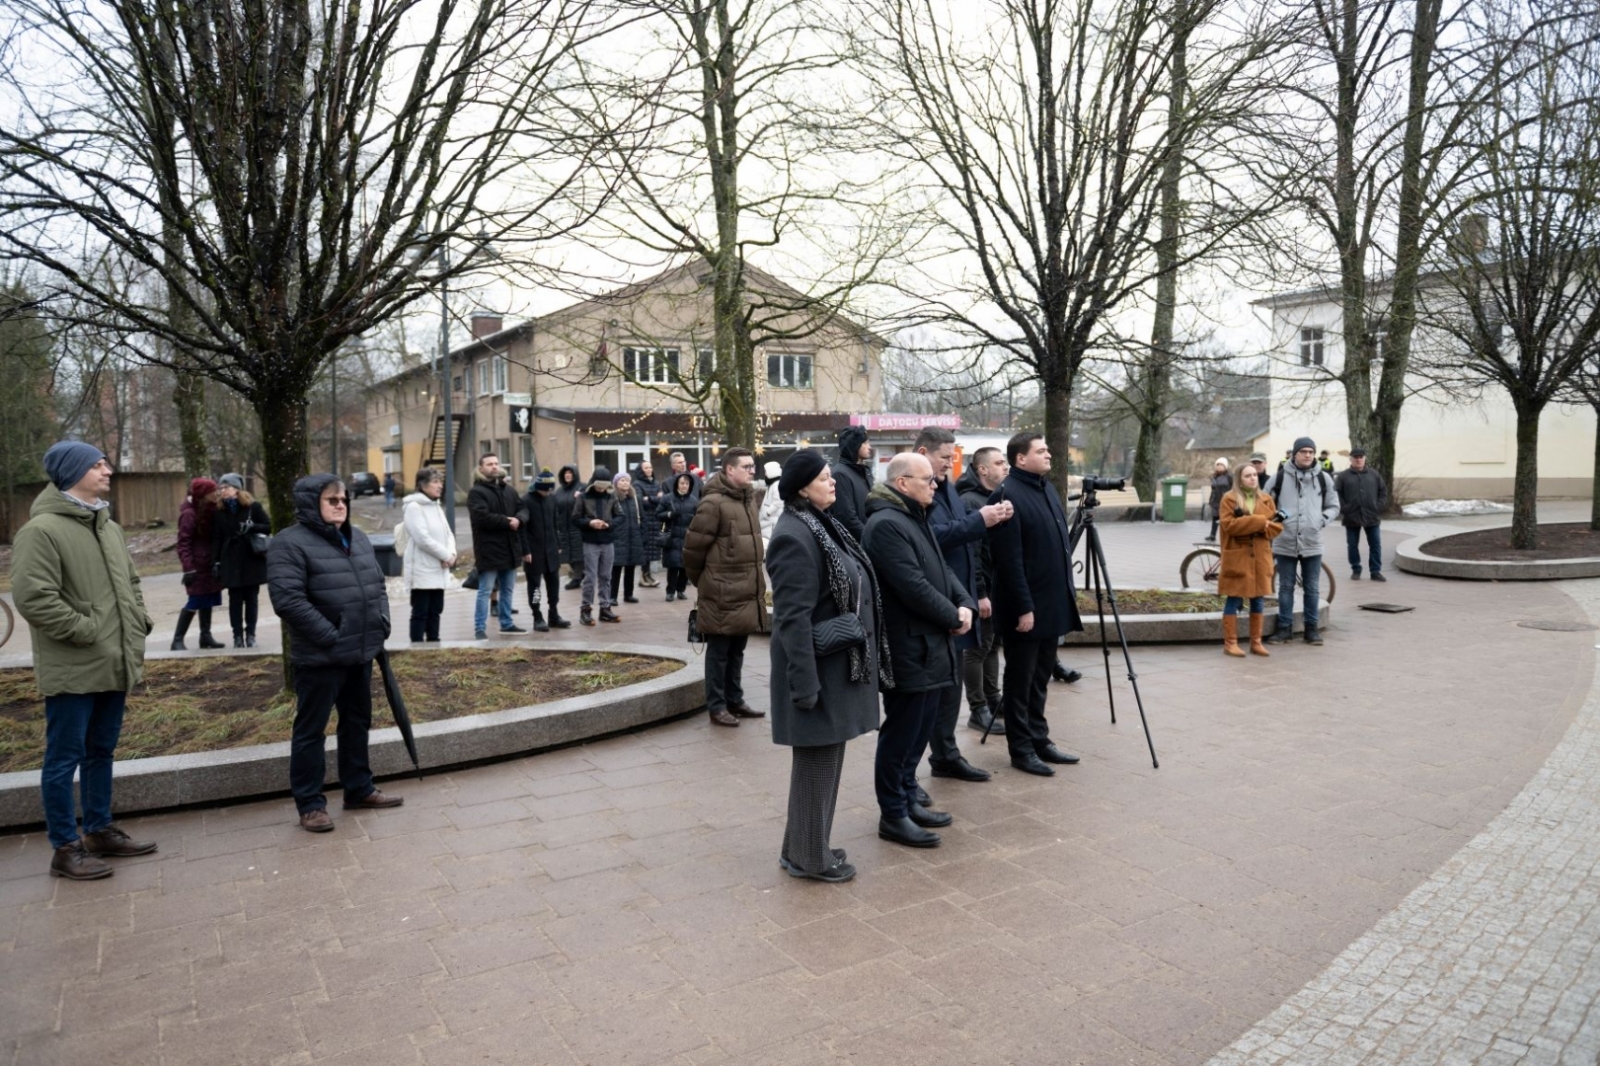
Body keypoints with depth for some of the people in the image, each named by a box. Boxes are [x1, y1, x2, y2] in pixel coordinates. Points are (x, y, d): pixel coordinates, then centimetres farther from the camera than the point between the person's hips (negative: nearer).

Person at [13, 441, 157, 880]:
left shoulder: (110, 528, 13)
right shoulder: (42, 530, -14)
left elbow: (131, 582, 23)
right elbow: (33, 596, -21)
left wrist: (140, 622, 9)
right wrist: (85, 631, -18)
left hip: (113, 665, 8)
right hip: (72, 670, -8)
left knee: (102, 751, 18)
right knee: (65, 758, 2)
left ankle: (100, 831, 30)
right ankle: (65, 848, 12)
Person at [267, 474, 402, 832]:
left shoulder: (357, 538, 13)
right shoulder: (290, 543, -13)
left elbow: (377, 584, 20)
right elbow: (288, 600, -22)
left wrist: (382, 623, 5)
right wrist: (330, 637, -21)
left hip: (360, 652, 8)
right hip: (320, 657, -8)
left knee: (357, 723, 17)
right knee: (311, 730, 4)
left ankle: (359, 789, 31)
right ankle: (310, 804, 14)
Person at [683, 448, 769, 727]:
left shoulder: (748, 498, 11)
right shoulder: (713, 503, -16)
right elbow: (693, 547, -13)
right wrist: (702, 582, -1)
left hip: (746, 591, 8)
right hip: (722, 592, -8)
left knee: (737, 650, 17)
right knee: (719, 651, 4)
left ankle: (735, 700, 29)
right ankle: (716, 706, 15)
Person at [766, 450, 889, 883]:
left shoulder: (821, 524, 11)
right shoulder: (795, 536, -20)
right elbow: (793, 617, -23)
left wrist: (861, 659, 19)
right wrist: (805, 683, -24)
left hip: (839, 663, 10)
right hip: (820, 667, -10)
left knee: (826, 758, 18)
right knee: (816, 762, 3)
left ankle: (806, 846, 31)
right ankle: (807, 856, 19)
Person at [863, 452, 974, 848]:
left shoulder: (917, 519, 15)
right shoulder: (886, 524, -19)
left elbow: (942, 569, 16)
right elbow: (914, 587, -23)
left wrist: (965, 604, -2)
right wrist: (952, 617, -12)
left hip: (928, 645, 10)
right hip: (907, 649, -10)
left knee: (920, 727, 18)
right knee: (901, 732, -1)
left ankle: (908, 799, 30)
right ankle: (892, 815, 10)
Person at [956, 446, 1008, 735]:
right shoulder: (969, 502, -15)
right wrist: (979, 593, -22)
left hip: (1000, 586, 9)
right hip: (982, 590, -9)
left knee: (992, 645, 17)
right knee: (978, 648, 0)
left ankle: (992, 700, 27)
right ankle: (978, 711, 7)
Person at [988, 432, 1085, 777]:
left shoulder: (1047, 489, 13)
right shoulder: (1008, 496, -16)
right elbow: (1009, 559, -20)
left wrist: (1067, 593, 17)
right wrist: (1023, 606, -21)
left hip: (1052, 603, 9)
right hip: (1024, 608, -9)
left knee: (1040, 677, 17)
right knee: (1021, 680, 2)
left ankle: (1040, 740, 27)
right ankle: (1021, 749, 11)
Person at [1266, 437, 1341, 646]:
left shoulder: (1324, 478, 4)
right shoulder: (1280, 476, 0)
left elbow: (1334, 507, 12)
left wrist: (1322, 520, -3)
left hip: (1312, 543, 1)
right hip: (1285, 543, -1)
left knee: (1312, 588, 8)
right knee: (1285, 587, 7)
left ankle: (1312, 628, 18)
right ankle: (1285, 628, 15)